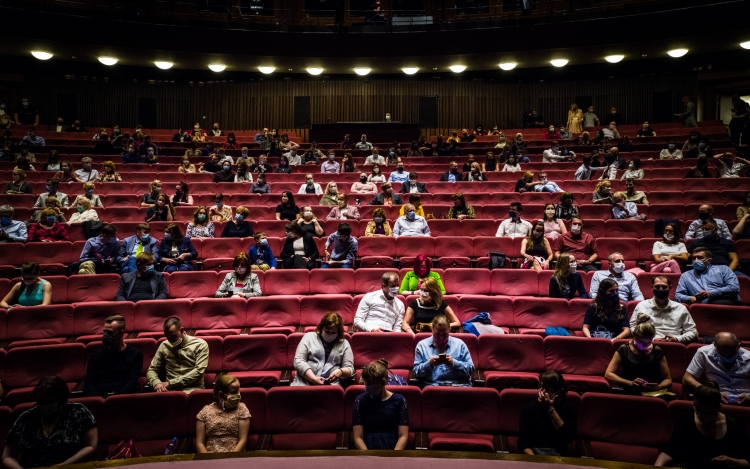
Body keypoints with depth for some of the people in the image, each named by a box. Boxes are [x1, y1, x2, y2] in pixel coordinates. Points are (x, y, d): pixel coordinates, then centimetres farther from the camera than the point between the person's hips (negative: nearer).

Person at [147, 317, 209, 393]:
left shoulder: (200, 345, 3)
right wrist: (157, 383, -7)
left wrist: (171, 383, -10)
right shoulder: (164, 346, 16)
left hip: (192, 389, -3)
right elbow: (152, 370, 17)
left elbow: (199, 371, -6)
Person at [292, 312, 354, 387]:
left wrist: (340, 372, -14)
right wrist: (313, 379, -11)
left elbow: (350, 369, 10)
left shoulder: (344, 344, 13)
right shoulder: (309, 337, 12)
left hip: (331, 384, 0)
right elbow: (298, 361, 3)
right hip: (305, 382, 0)